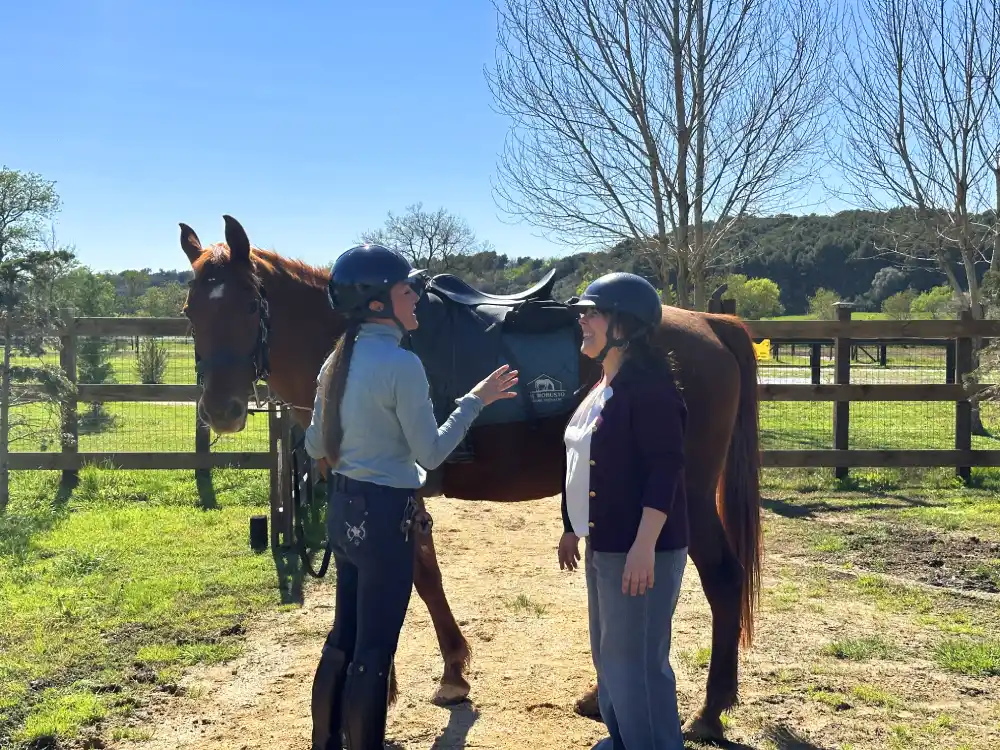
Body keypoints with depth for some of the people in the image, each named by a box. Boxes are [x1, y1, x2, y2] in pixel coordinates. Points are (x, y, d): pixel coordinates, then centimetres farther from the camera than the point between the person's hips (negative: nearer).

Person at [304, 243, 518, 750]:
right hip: (384, 517, -9)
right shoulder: (402, 364, -19)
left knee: (344, 636, 20)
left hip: (343, 509, 9)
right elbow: (430, 453, -15)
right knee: (373, 650, 4)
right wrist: (475, 401, -5)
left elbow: (315, 447, 12)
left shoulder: (337, 362, 5)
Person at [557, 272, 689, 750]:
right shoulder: (603, 386, 11)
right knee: (608, 653, 21)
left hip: (638, 549, -10)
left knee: (636, 660, 0)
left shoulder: (649, 387, -19)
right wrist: (572, 528, 21)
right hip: (603, 544, 10)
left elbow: (666, 471, -24)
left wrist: (643, 547, -28)